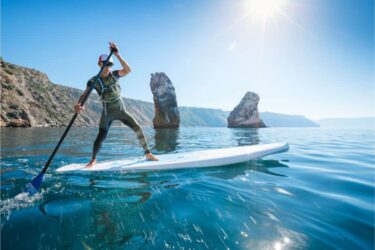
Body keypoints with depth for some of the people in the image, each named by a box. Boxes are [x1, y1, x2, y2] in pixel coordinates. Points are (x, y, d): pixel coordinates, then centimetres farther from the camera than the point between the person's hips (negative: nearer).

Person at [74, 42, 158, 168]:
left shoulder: (114, 74, -2)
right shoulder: (94, 81, -9)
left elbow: (128, 70, -19)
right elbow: (85, 94, -20)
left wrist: (117, 55, -27)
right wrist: (78, 104, -41)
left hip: (121, 110, 2)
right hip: (107, 113, -2)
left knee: (138, 128, -7)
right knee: (101, 137, -7)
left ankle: (148, 153, 4)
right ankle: (93, 159, 17)